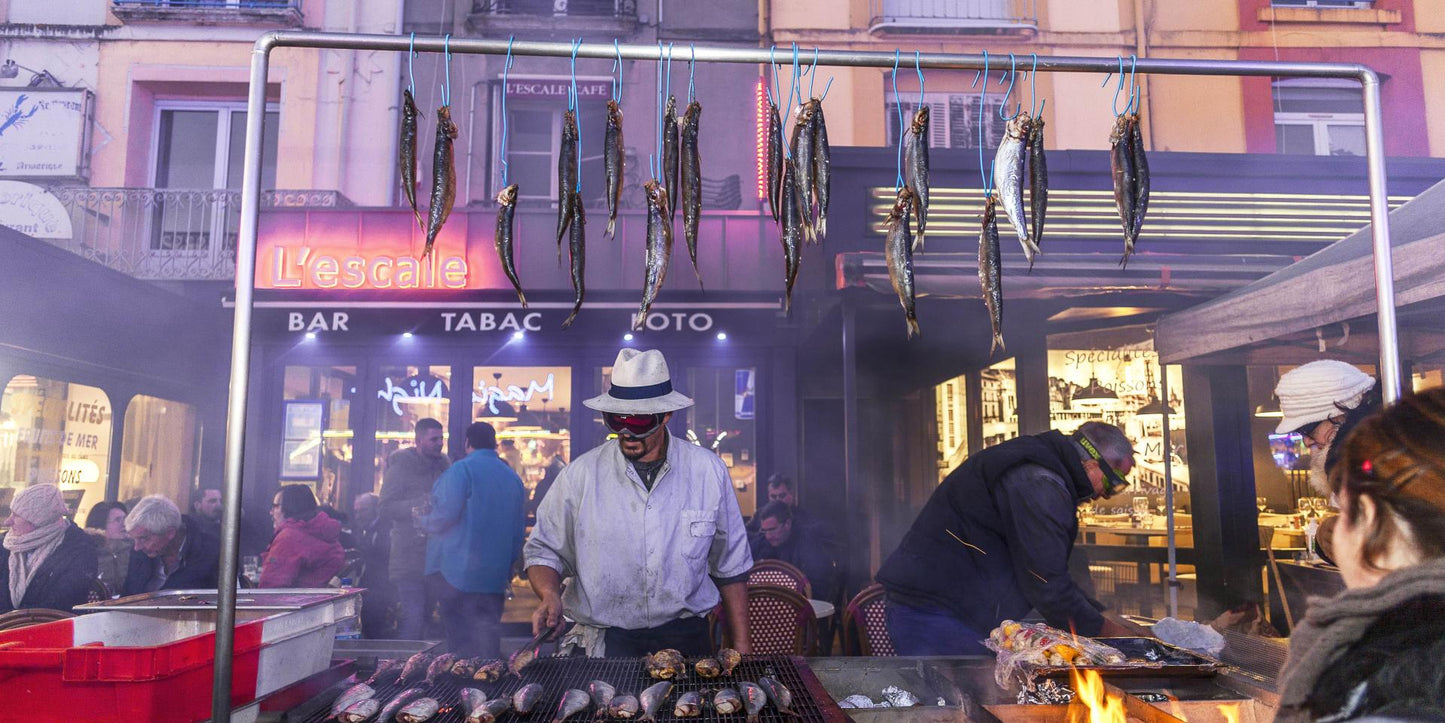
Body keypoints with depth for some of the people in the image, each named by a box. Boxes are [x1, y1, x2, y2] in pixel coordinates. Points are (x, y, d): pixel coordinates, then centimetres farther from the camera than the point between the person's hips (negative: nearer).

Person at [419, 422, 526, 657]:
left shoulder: (462, 469, -8)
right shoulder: (512, 477, 11)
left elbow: (446, 514, -16)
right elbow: (519, 526, 15)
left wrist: (425, 523, 5)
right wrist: (508, 565, 23)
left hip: (456, 570, -5)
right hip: (496, 574, 6)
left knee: (460, 639, 0)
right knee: (488, 635, 11)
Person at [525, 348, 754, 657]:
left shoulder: (708, 470, 3)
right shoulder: (580, 475, -1)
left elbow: (731, 564, 10)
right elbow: (543, 550, 8)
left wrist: (742, 644, 9)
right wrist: (550, 596, -13)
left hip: (686, 638, 3)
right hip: (605, 641, -2)